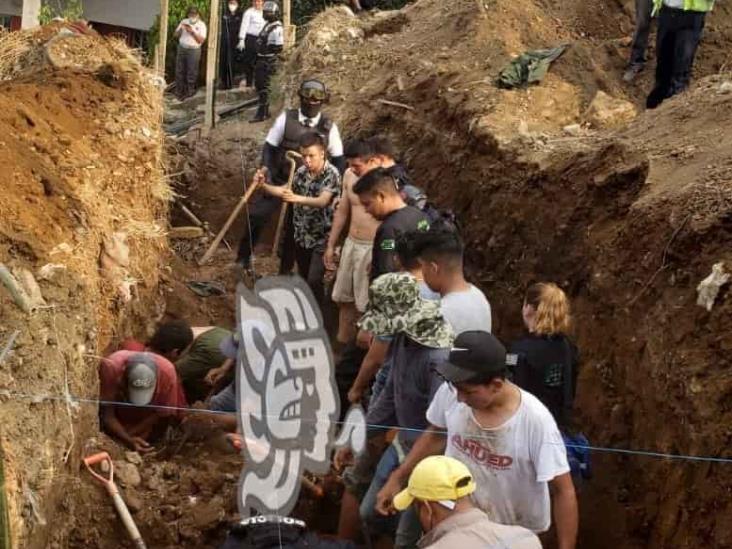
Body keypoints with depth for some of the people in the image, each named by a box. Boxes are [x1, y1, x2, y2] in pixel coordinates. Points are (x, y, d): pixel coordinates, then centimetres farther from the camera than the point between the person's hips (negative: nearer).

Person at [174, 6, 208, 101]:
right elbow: (176, 35, 11)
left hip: (194, 50, -4)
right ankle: (179, 91, 14)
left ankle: (189, 92, 6)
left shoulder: (201, 25, -2)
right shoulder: (184, 22, 10)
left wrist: (192, 32, -20)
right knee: (179, 71, 6)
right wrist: (181, 29, -9)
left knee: (191, 72, -2)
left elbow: (201, 40, -11)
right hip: (182, 48, 4)